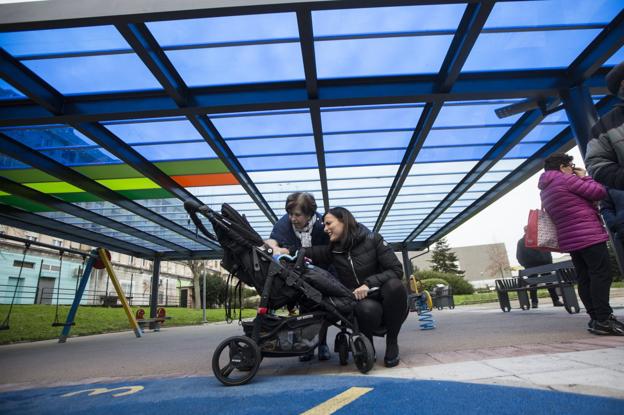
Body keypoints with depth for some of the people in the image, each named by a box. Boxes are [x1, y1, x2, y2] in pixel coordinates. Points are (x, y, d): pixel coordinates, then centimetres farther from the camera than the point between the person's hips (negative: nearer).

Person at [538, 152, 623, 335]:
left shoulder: (545, 191, 21)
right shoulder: (566, 179, -7)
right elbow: (599, 192, -6)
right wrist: (584, 177, 9)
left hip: (570, 239, 9)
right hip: (589, 235, -9)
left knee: (585, 278, 8)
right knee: (601, 274, -8)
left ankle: (596, 319, 9)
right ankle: (604, 320, -11)